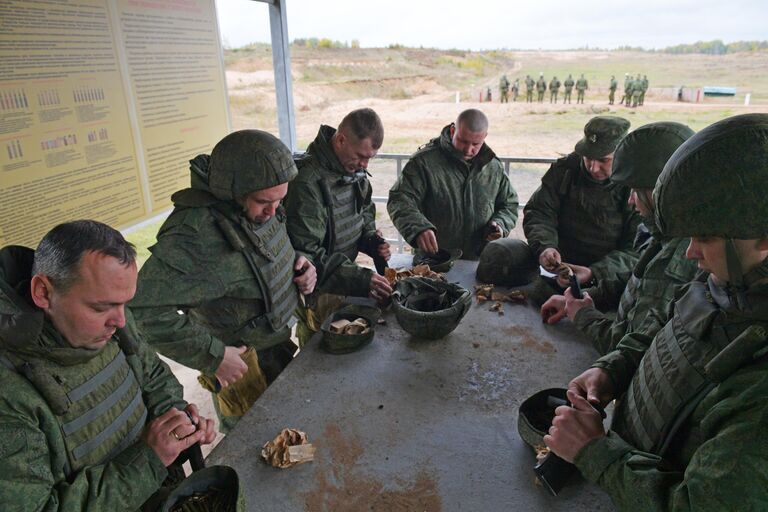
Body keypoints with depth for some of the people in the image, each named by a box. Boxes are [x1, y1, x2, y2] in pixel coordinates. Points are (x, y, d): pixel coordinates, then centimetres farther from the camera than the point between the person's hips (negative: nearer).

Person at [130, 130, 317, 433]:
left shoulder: (258, 208, -7)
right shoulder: (197, 236, -34)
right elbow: (142, 308, -35)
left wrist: (298, 263, -8)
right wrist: (212, 356, -29)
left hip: (278, 344, 8)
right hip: (241, 365, -8)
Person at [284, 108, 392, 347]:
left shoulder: (355, 169, -1)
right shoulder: (307, 181, -28)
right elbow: (305, 254, -29)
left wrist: (372, 241, -5)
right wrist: (360, 279, -31)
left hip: (344, 279, 7)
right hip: (316, 291, -7)